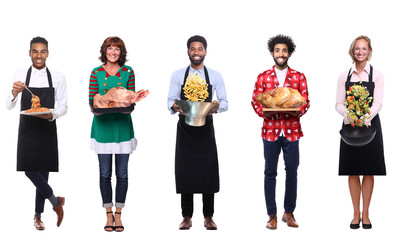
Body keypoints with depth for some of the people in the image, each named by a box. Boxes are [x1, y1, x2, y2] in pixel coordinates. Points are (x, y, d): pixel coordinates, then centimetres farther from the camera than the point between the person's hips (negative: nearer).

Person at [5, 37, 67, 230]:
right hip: (27, 129, 0)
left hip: (47, 130, 0)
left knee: (43, 172, 5)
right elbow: (9, 106, -3)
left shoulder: (57, 77, 0)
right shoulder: (20, 76, 0)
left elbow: (63, 106, 3)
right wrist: (14, 93, -24)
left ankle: (38, 215, 19)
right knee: (30, 170, -8)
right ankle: (56, 202, 12)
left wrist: (52, 115, -18)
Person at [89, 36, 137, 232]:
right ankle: (109, 214, 15)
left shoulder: (128, 72, 4)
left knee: (122, 173, 3)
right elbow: (91, 100, 1)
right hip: (102, 126, 0)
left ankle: (118, 214, 14)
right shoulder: (96, 73, 3)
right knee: (105, 173, 3)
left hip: (122, 125, 0)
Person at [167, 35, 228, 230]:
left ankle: (208, 217, 8)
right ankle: (186, 217, 10)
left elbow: (224, 103, 4)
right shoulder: (178, 75, 7)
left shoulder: (215, 76, 7)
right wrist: (175, 107, -21)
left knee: (208, 171, -1)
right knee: (185, 171, 1)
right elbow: (170, 101, 3)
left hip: (205, 129, 0)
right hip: (185, 129, 0)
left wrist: (217, 106, -19)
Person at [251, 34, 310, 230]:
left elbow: (305, 102, 6)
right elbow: (255, 101, 6)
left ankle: (289, 213, 16)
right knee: (270, 172, 2)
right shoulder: (263, 77, 7)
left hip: (292, 131, 0)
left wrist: (297, 112, -14)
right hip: (270, 130, 0)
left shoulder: (299, 77, 8)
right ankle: (272, 215, 10)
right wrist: (264, 112, -13)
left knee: (292, 171, 2)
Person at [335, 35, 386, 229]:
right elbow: (339, 103, 3)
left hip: (370, 124, -1)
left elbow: (378, 103, -6)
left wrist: (366, 117, -25)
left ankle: (365, 213, 12)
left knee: (369, 171, 3)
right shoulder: (344, 75, 6)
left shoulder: (376, 75, 2)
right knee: (352, 171, 4)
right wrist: (347, 115, -19)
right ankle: (356, 213, 13)